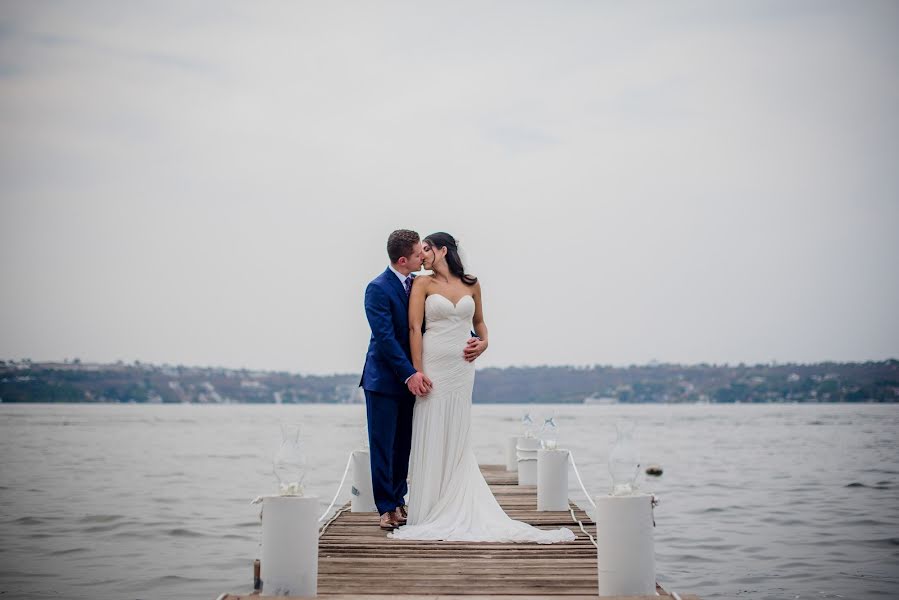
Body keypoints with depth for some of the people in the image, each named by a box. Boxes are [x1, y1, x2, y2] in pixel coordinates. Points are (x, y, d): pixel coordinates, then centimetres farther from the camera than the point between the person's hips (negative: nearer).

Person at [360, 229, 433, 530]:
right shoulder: (378, 289, -13)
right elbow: (384, 337, -18)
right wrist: (410, 373, -23)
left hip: (411, 378, 6)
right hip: (384, 379, -6)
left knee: (404, 446, 11)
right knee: (383, 446, 0)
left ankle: (398, 501, 21)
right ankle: (387, 508, 5)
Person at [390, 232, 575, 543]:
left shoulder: (471, 285, 10)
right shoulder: (423, 284, 1)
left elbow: (479, 322, 23)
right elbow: (414, 327, -6)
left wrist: (483, 343, 1)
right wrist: (417, 372, -14)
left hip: (462, 367, 3)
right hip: (433, 364, -3)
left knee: (458, 438, 4)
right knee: (431, 438, -2)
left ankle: (456, 512, 11)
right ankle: (427, 511, 4)